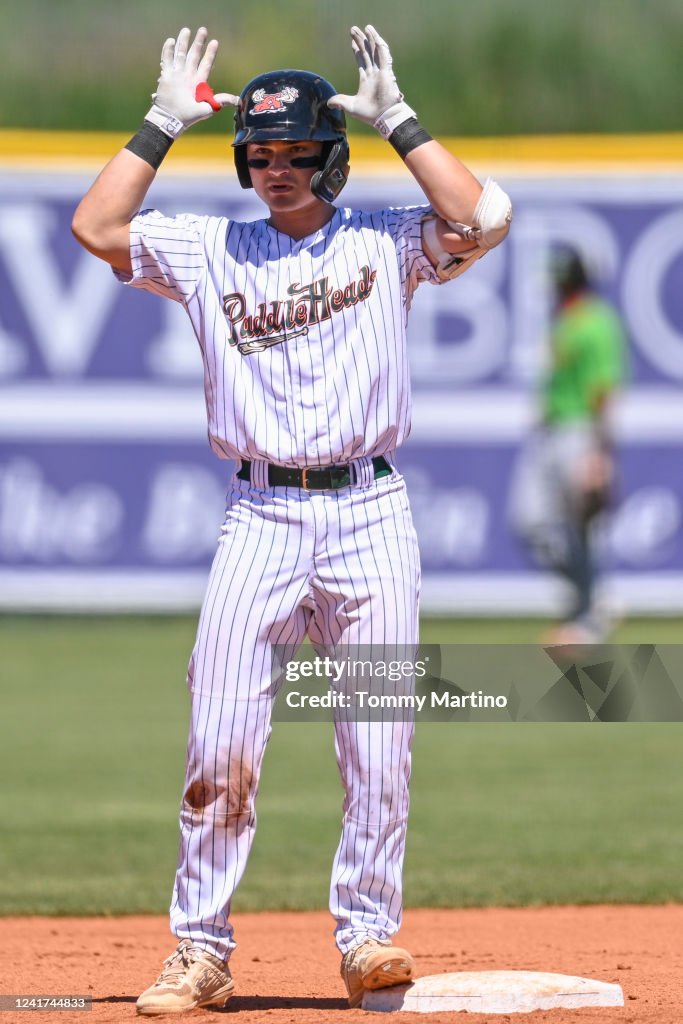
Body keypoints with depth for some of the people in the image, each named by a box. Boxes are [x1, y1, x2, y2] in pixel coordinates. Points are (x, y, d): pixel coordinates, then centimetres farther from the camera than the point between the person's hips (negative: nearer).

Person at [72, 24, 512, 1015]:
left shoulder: (383, 241, 6)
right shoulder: (206, 249, 11)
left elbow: (483, 220, -10)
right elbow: (95, 226, 0)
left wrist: (397, 118, -7)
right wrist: (165, 122, 1)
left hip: (369, 515, -1)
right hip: (260, 517, 1)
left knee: (381, 746, -2)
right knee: (220, 747, -5)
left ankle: (366, 932, 9)